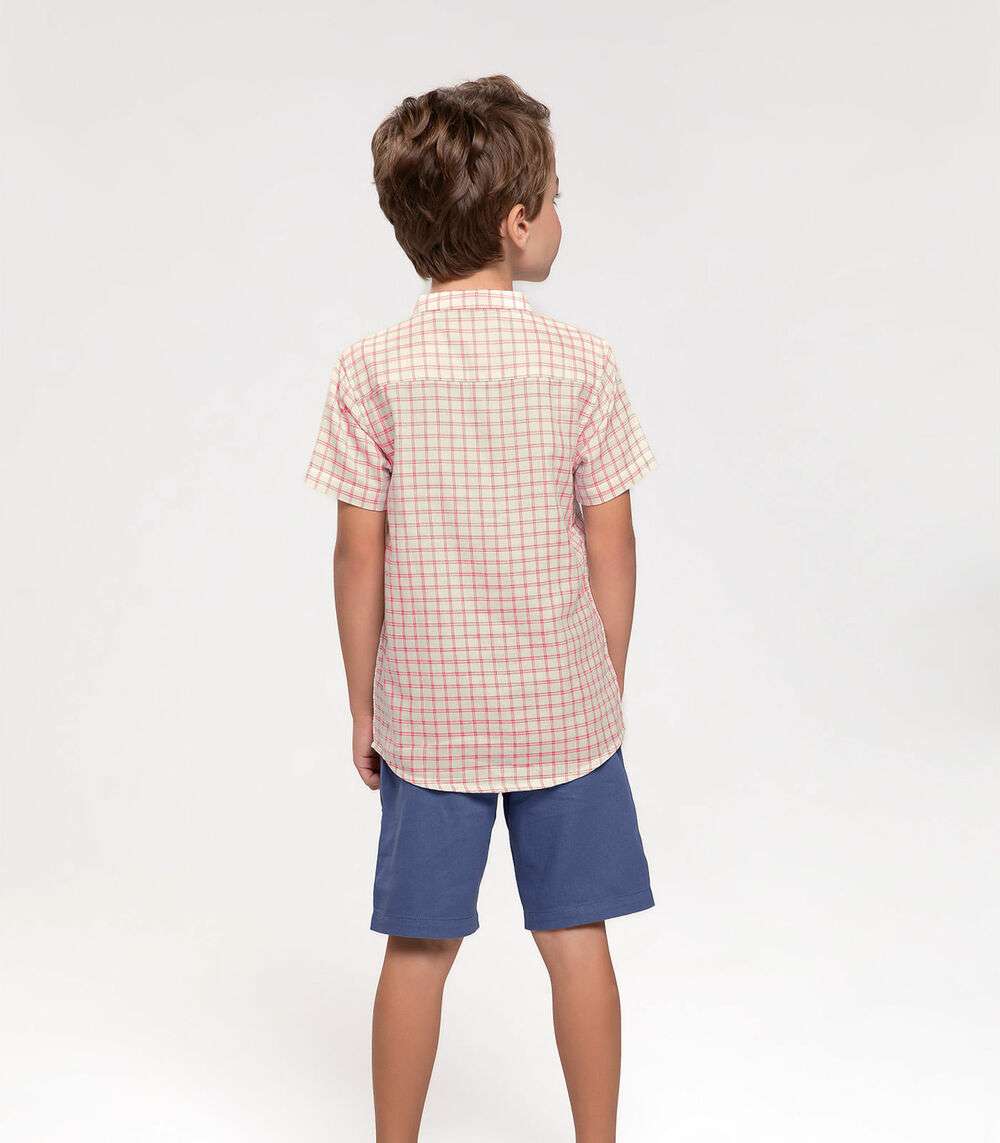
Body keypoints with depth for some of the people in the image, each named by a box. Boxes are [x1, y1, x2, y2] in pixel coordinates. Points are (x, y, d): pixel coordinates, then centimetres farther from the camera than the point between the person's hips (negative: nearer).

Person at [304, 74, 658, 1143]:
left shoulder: (371, 371, -9)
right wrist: (607, 690, 8)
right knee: (577, 940, 13)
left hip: (427, 714, 0)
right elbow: (611, 547, -5)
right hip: (564, 707, 0)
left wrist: (364, 707, 5)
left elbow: (360, 556, -6)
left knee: (420, 950, 13)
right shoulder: (581, 361, -8)